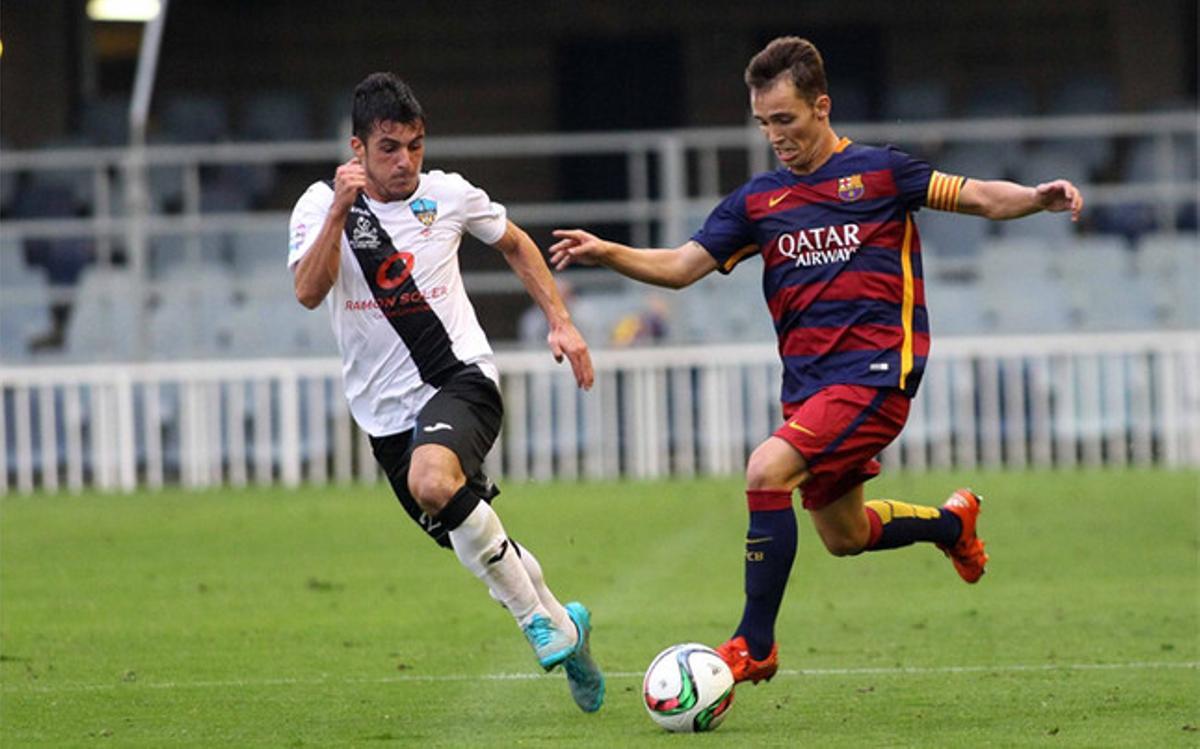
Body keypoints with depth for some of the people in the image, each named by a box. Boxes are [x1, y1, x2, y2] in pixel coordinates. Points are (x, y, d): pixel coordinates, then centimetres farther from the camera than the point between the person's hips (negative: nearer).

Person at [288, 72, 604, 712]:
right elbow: (309, 293, -20)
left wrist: (560, 322, 10)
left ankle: (537, 615, -21)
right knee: (469, 540, 8)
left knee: (433, 481, -34)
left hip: (461, 377, -3)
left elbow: (515, 244, 18)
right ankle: (562, 626, 33)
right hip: (385, 412, 3)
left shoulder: (448, 195, -1)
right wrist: (340, 210, -28)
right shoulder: (320, 205, -4)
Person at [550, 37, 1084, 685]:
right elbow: (680, 267, 8)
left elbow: (980, 198, 1)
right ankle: (952, 522, 48)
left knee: (767, 469, -25)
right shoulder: (758, 200, 11)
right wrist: (607, 253, -9)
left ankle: (755, 644, -18)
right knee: (843, 536, 16)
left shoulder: (880, 171, 0)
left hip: (875, 370, -7)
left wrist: (1038, 197, -19)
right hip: (806, 382, 7)